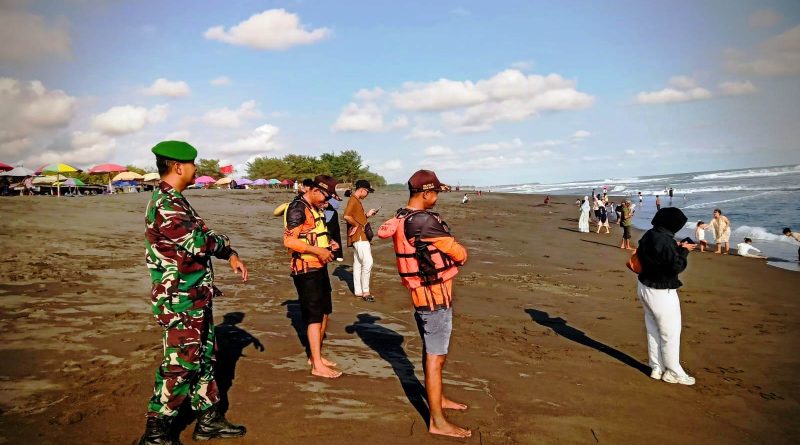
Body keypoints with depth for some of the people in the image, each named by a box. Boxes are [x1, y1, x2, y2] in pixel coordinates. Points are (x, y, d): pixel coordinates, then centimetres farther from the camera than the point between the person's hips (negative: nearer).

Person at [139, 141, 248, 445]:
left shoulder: (174, 200, 14)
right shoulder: (165, 203, -19)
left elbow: (197, 237, 21)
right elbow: (197, 241, -29)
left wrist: (230, 255, 10)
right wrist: (225, 244, -9)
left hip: (195, 297, 10)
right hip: (180, 301, -10)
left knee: (204, 357, 16)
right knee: (180, 364, -2)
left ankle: (208, 419, 28)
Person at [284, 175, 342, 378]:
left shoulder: (315, 208, 13)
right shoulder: (298, 208, -16)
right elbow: (289, 240, -25)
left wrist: (328, 243, 10)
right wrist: (318, 251, -24)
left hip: (319, 268, 9)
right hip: (306, 270, -9)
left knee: (324, 313, 15)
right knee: (315, 316, -4)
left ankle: (316, 355, 28)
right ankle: (317, 366, 4)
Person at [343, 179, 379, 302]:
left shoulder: (357, 200, 17)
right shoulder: (353, 200, -14)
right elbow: (347, 216, -28)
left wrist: (367, 215, 12)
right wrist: (357, 225, -18)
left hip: (361, 236, 11)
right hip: (358, 236, -11)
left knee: (358, 263, 12)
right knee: (368, 262, -14)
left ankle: (358, 291, 18)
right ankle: (365, 292, -10)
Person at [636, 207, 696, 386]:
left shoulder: (648, 236, 3)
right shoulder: (665, 241, -25)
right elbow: (677, 266, -22)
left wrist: (676, 248, 10)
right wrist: (683, 251, -6)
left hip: (644, 287, 9)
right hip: (661, 292, -9)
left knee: (653, 330, 17)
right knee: (670, 333, 6)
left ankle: (657, 368, 28)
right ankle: (673, 372, 18)